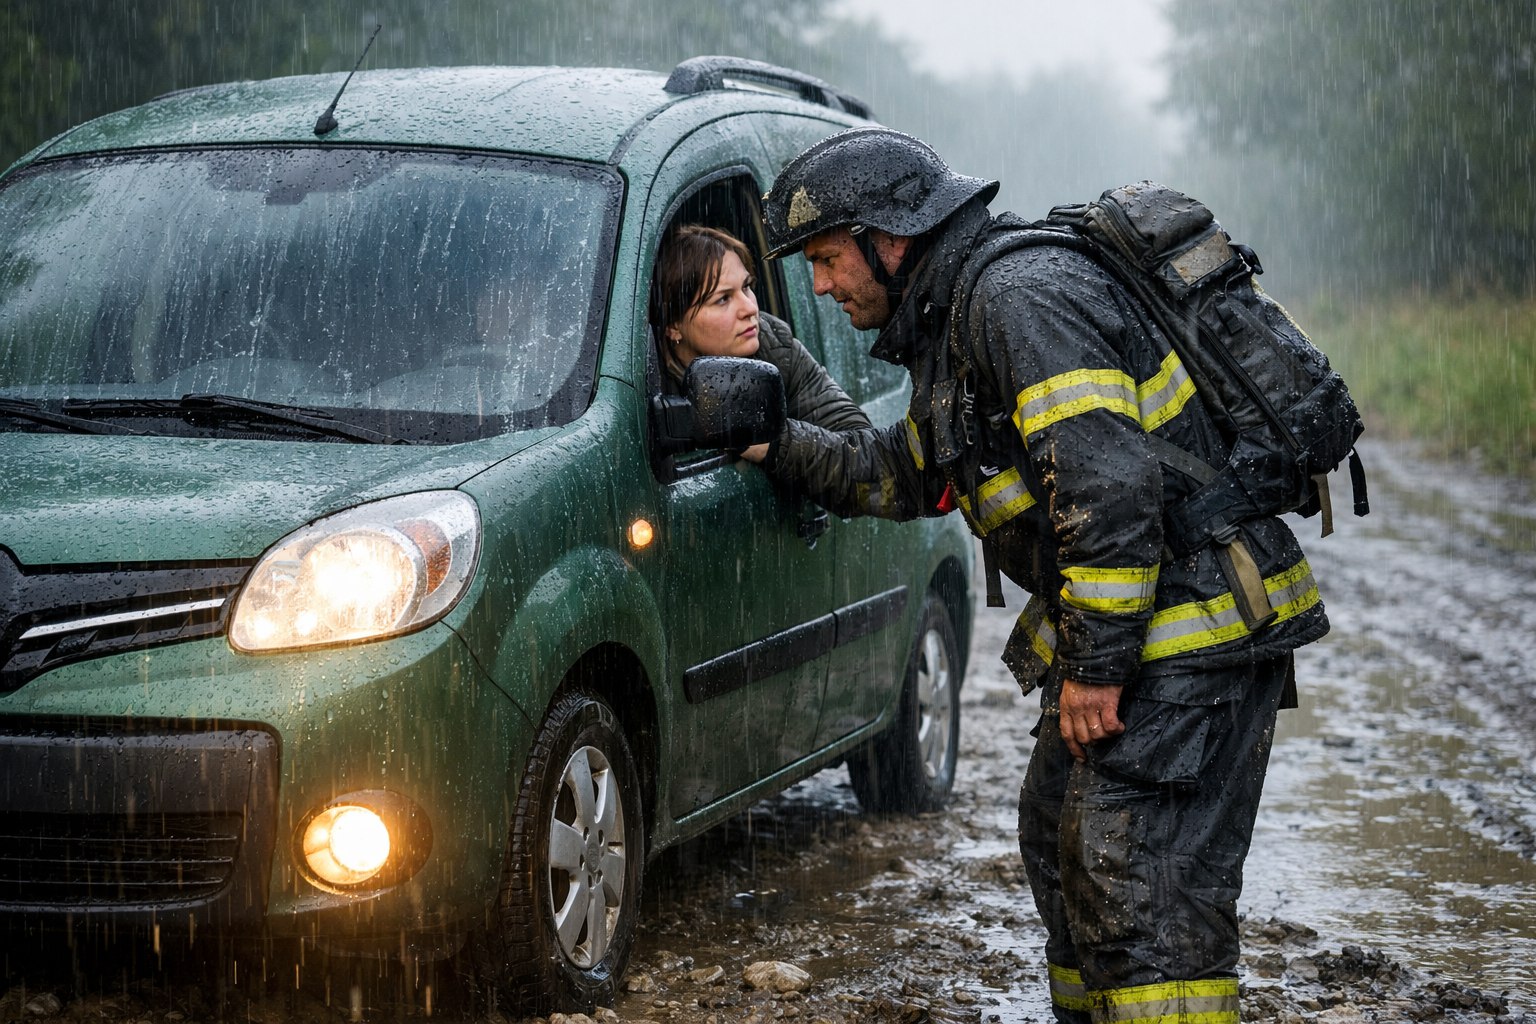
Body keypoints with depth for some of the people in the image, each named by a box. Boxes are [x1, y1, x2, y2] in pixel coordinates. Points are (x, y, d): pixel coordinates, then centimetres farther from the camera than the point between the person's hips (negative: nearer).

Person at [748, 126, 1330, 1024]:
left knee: (1144, 892, -14)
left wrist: (1097, 664, -23)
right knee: (1062, 844, 23)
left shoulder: (1021, 298, -18)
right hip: (1121, 631, 11)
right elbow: (901, 474, 30)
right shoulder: (954, 322, 16)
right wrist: (774, 443, 22)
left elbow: (1109, 483, -27)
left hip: (1195, 633, -11)